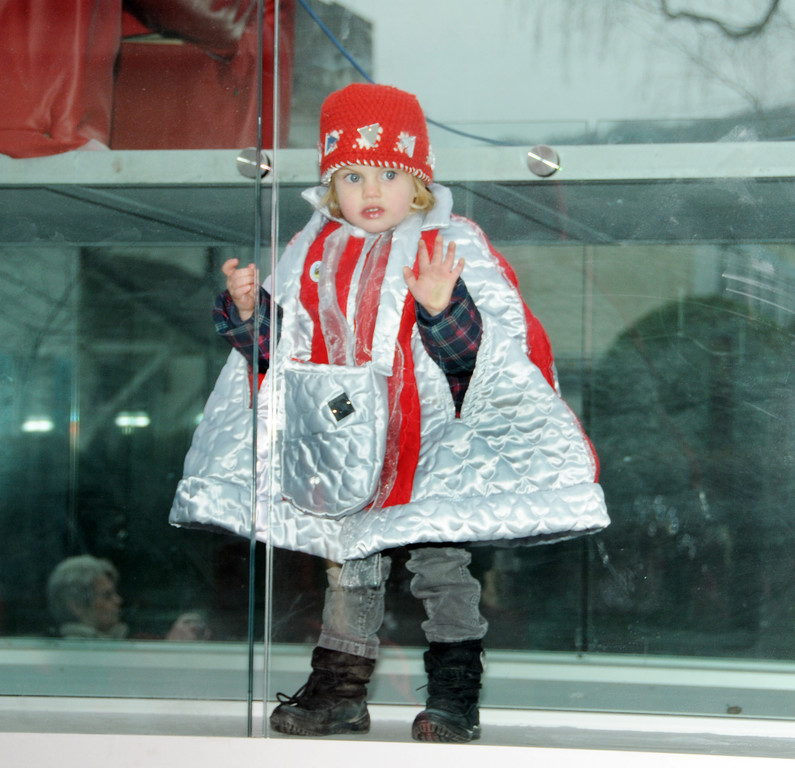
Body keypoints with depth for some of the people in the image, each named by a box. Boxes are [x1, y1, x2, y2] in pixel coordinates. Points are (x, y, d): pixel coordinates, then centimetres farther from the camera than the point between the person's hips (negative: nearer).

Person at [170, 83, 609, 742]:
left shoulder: (455, 248, -8)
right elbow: (278, 348, 13)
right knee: (349, 562, 13)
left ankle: (455, 693, 9)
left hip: (436, 450, -4)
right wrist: (247, 310, -5)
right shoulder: (313, 255, 7)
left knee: (442, 563, -1)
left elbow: (483, 356, -16)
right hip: (348, 451, 5)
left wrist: (441, 307, -33)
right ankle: (340, 688, 22)